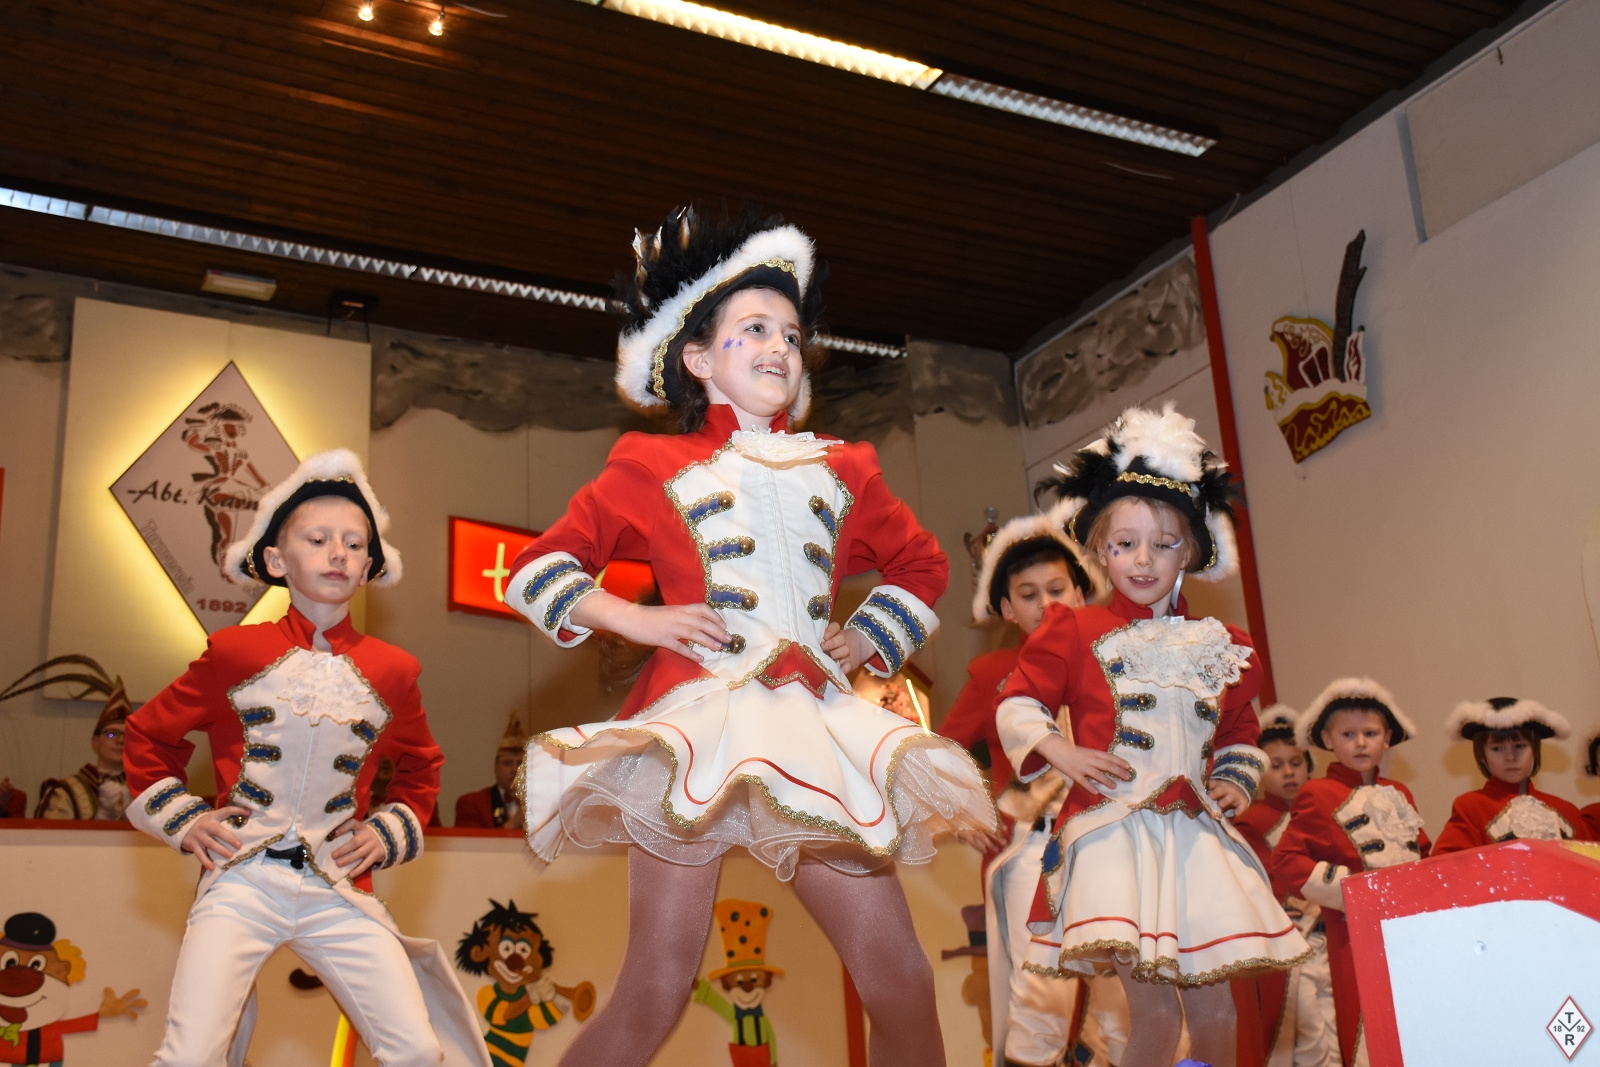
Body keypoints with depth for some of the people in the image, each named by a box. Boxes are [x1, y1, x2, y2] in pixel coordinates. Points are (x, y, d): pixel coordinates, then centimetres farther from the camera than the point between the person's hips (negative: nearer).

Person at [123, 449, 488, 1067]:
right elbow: (148, 734, 15)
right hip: (240, 883, -1)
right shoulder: (235, 652, 1)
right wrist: (182, 820, 5)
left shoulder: (390, 671, 6)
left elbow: (421, 765, 24)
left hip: (340, 891, 2)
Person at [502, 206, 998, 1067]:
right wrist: (632, 618, -3)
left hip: (814, 727, 4)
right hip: (697, 721, -3)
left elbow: (921, 565, 32)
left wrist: (869, 641, 16)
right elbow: (538, 565, 11)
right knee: (653, 994, -7)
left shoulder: (840, 470, 18)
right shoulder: (654, 466, 9)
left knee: (903, 985, 0)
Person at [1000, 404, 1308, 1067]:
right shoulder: (1074, 632, 1)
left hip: (1196, 835, 5)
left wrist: (1238, 780, 10)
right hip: (1113, 833, -4)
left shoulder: (1221, 645, 14)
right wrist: (1058, 750, -10)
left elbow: (1240, 728, 27)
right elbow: (1017, 701, 5)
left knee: (1214, 1008, 6)